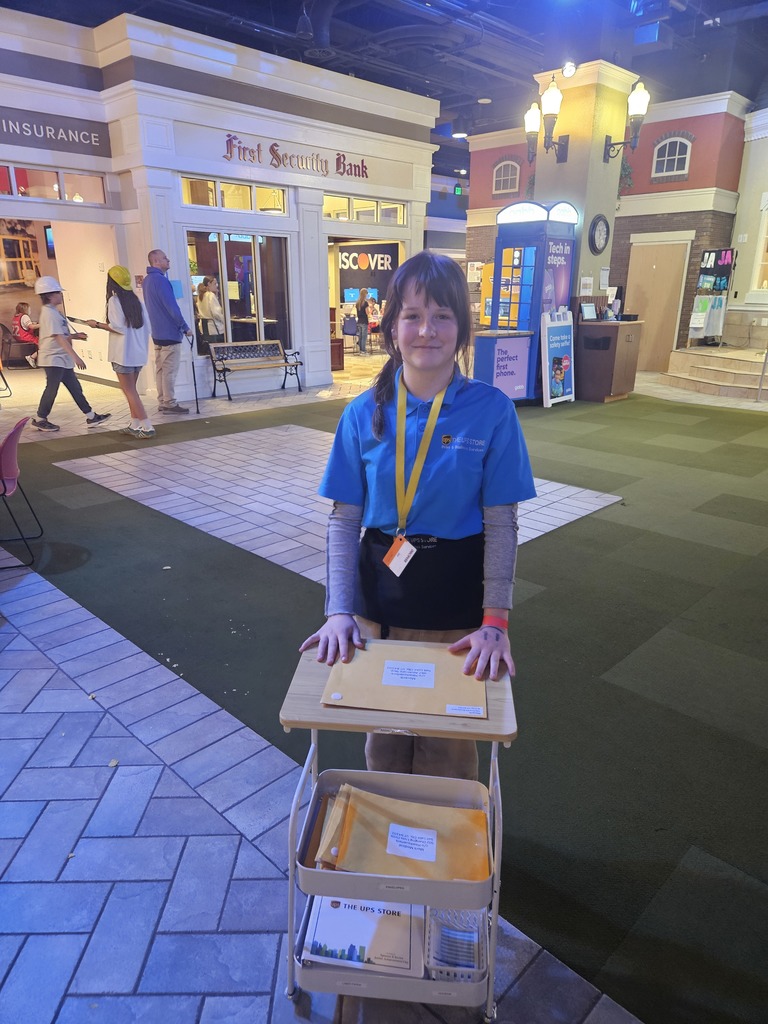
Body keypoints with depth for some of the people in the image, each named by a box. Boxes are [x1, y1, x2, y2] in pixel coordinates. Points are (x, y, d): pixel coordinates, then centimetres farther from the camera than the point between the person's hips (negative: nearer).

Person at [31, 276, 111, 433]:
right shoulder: (49, 313, -17)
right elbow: (59, 338, -24)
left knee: (75, 388, 8)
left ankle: (91, 417, 11)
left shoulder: (54, 311, 14)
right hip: (53, 358, -10)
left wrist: (75, 336, 7)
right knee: (52, 389, -2)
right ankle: (40, 419, 11)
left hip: (62, 359, 10)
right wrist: (76, 357, -28)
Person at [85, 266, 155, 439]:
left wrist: (97, 325, -4)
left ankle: (147, 427, -9)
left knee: (129, 391, -3)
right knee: (132, 390, 16)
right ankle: (135, 425, 16)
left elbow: (118, 327, -16)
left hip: (124, 353, -7)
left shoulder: (114, 300, -9)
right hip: (138, 352, 7)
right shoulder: (135, 299, 9)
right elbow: (147, 326, 9)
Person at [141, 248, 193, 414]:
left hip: (158, 332, 10)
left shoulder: (147, 280, 15)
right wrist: (185, 327, -13)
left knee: (161, 369, 11)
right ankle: (170, 404, -3)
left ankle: (162, 402, 14)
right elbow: (172, 307, -19)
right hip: (169, 332, -10)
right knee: (169, 370, -6)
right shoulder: (160, 280, -16)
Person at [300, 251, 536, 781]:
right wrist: (339, 610, -10)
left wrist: (495, 621, -13)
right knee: (382, 724, 20)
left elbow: (502, 523, -9)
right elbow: (345, 518, -4)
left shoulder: (491, 410, -10)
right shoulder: (364, 413, -5)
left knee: (450, 737, 15)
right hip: (380, 595, 2)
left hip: (458, 599, -1)